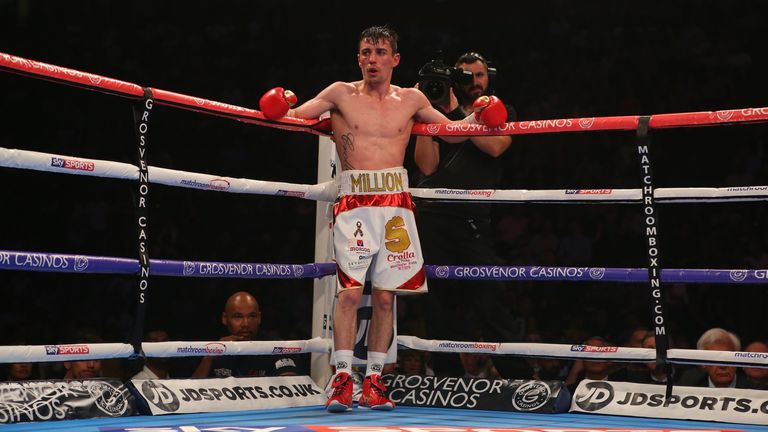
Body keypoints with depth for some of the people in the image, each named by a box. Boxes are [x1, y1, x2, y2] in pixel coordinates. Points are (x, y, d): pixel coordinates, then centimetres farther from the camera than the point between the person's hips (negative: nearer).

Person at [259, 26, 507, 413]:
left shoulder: (411, 100, 14)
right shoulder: (341, 94, 9)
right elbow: (293, 116, 7)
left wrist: (476, 117, 7)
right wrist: (281, 106, -14)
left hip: (396, 203, 2)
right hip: (353, 202, -2)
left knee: (385, 295, 3)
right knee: (350, 290, -11)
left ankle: (373, 380, 10)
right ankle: (342, 377, -6)